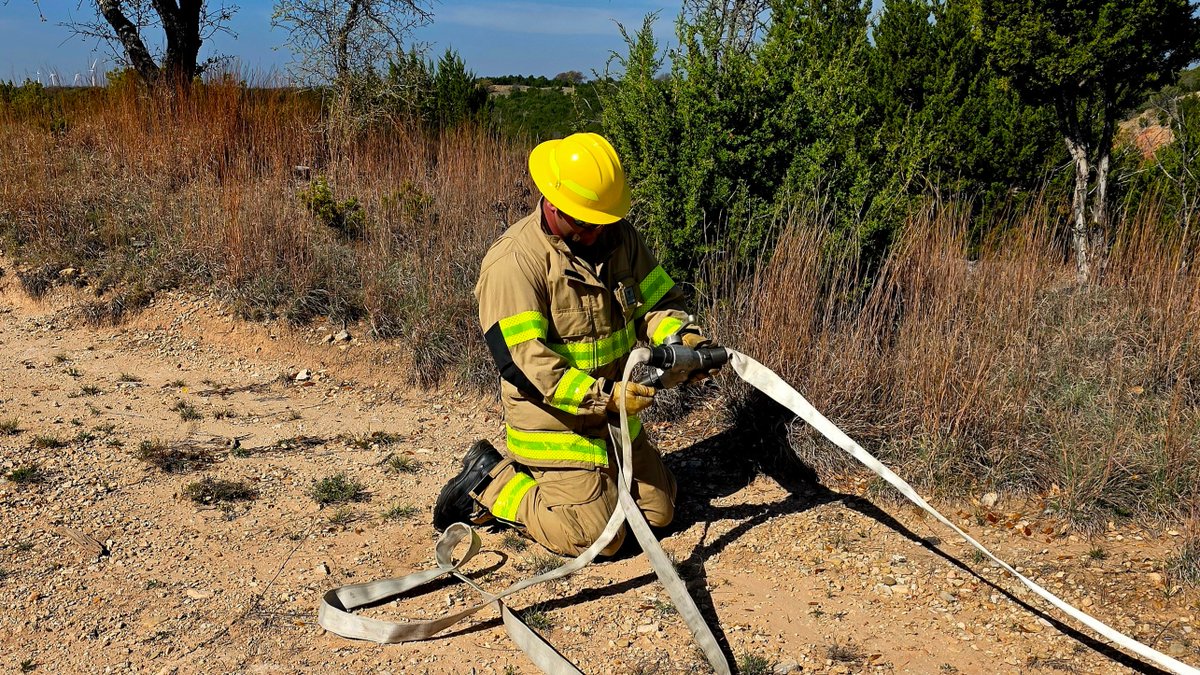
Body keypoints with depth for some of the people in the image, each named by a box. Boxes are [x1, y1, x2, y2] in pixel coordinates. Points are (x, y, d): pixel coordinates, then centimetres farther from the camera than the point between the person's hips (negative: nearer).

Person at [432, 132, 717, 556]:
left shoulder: (620, 238, 0)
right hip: (554, 421, -8)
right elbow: (523, 362, -28)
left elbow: (657, 300, 5)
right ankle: (492, 485, 10)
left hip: (615, 415, 8)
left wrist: (683, 335, -18)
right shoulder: (513, 262, -23)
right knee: (594, 536, -8)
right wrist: (604, 396, -34)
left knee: (658, 511, 16)